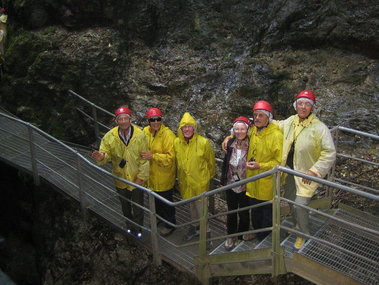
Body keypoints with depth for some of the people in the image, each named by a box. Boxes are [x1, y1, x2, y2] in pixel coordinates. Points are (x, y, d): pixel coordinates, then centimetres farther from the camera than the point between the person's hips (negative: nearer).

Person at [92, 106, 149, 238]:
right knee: (125, 207, 25)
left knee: (138, 208, 14)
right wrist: (101, 157, -34)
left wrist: (141, 176, -12)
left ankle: (138, 229, 40)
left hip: (136, 179, -2)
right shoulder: (110, 136, -15)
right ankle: (130, 227, 50)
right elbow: (106, 154, -9)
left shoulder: (140, 135, -18)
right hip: (120, 179, 2)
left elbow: (144, 159, -12)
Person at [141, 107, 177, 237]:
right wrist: (144, 154, -8)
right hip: (151, 174, 6)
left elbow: (170, 157, -25)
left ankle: (170, 224, 33)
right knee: (155, 198, 27)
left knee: (166, 201, 11)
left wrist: (153, 156, -32)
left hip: (164, 175, -6)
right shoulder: (145, 132, -5)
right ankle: (159, 217, 53)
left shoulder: (168, 134, -23)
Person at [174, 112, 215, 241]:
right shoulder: (177, 142, -4)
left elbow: (211, 162, -2)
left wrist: (208, 176, 8)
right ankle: (194, 226, 40)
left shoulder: (203, 142, -16)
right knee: (191, 205, 21)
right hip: (185, 181, 4)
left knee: (200, 206, 5)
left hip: (200, 181, -4)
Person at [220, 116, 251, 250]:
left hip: (245, 186, -4)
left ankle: (241, 237, 33)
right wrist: (223, 179, 9)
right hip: (231, 184, 4)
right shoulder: (230, 143, 0)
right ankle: (231, 236, 33)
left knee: (244, 213, 13)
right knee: (231, 212, 16)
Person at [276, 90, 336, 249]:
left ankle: (304, 235, 14)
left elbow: (330, 153, -18)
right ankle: (297, 225, 48)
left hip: (306, 174, -6)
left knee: (300, 205, -12)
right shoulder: (290, 122, 0)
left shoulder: (319, 128, -18)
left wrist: (314, 171, -21)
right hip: (290, 171, 6)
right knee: (290, 200, 21)